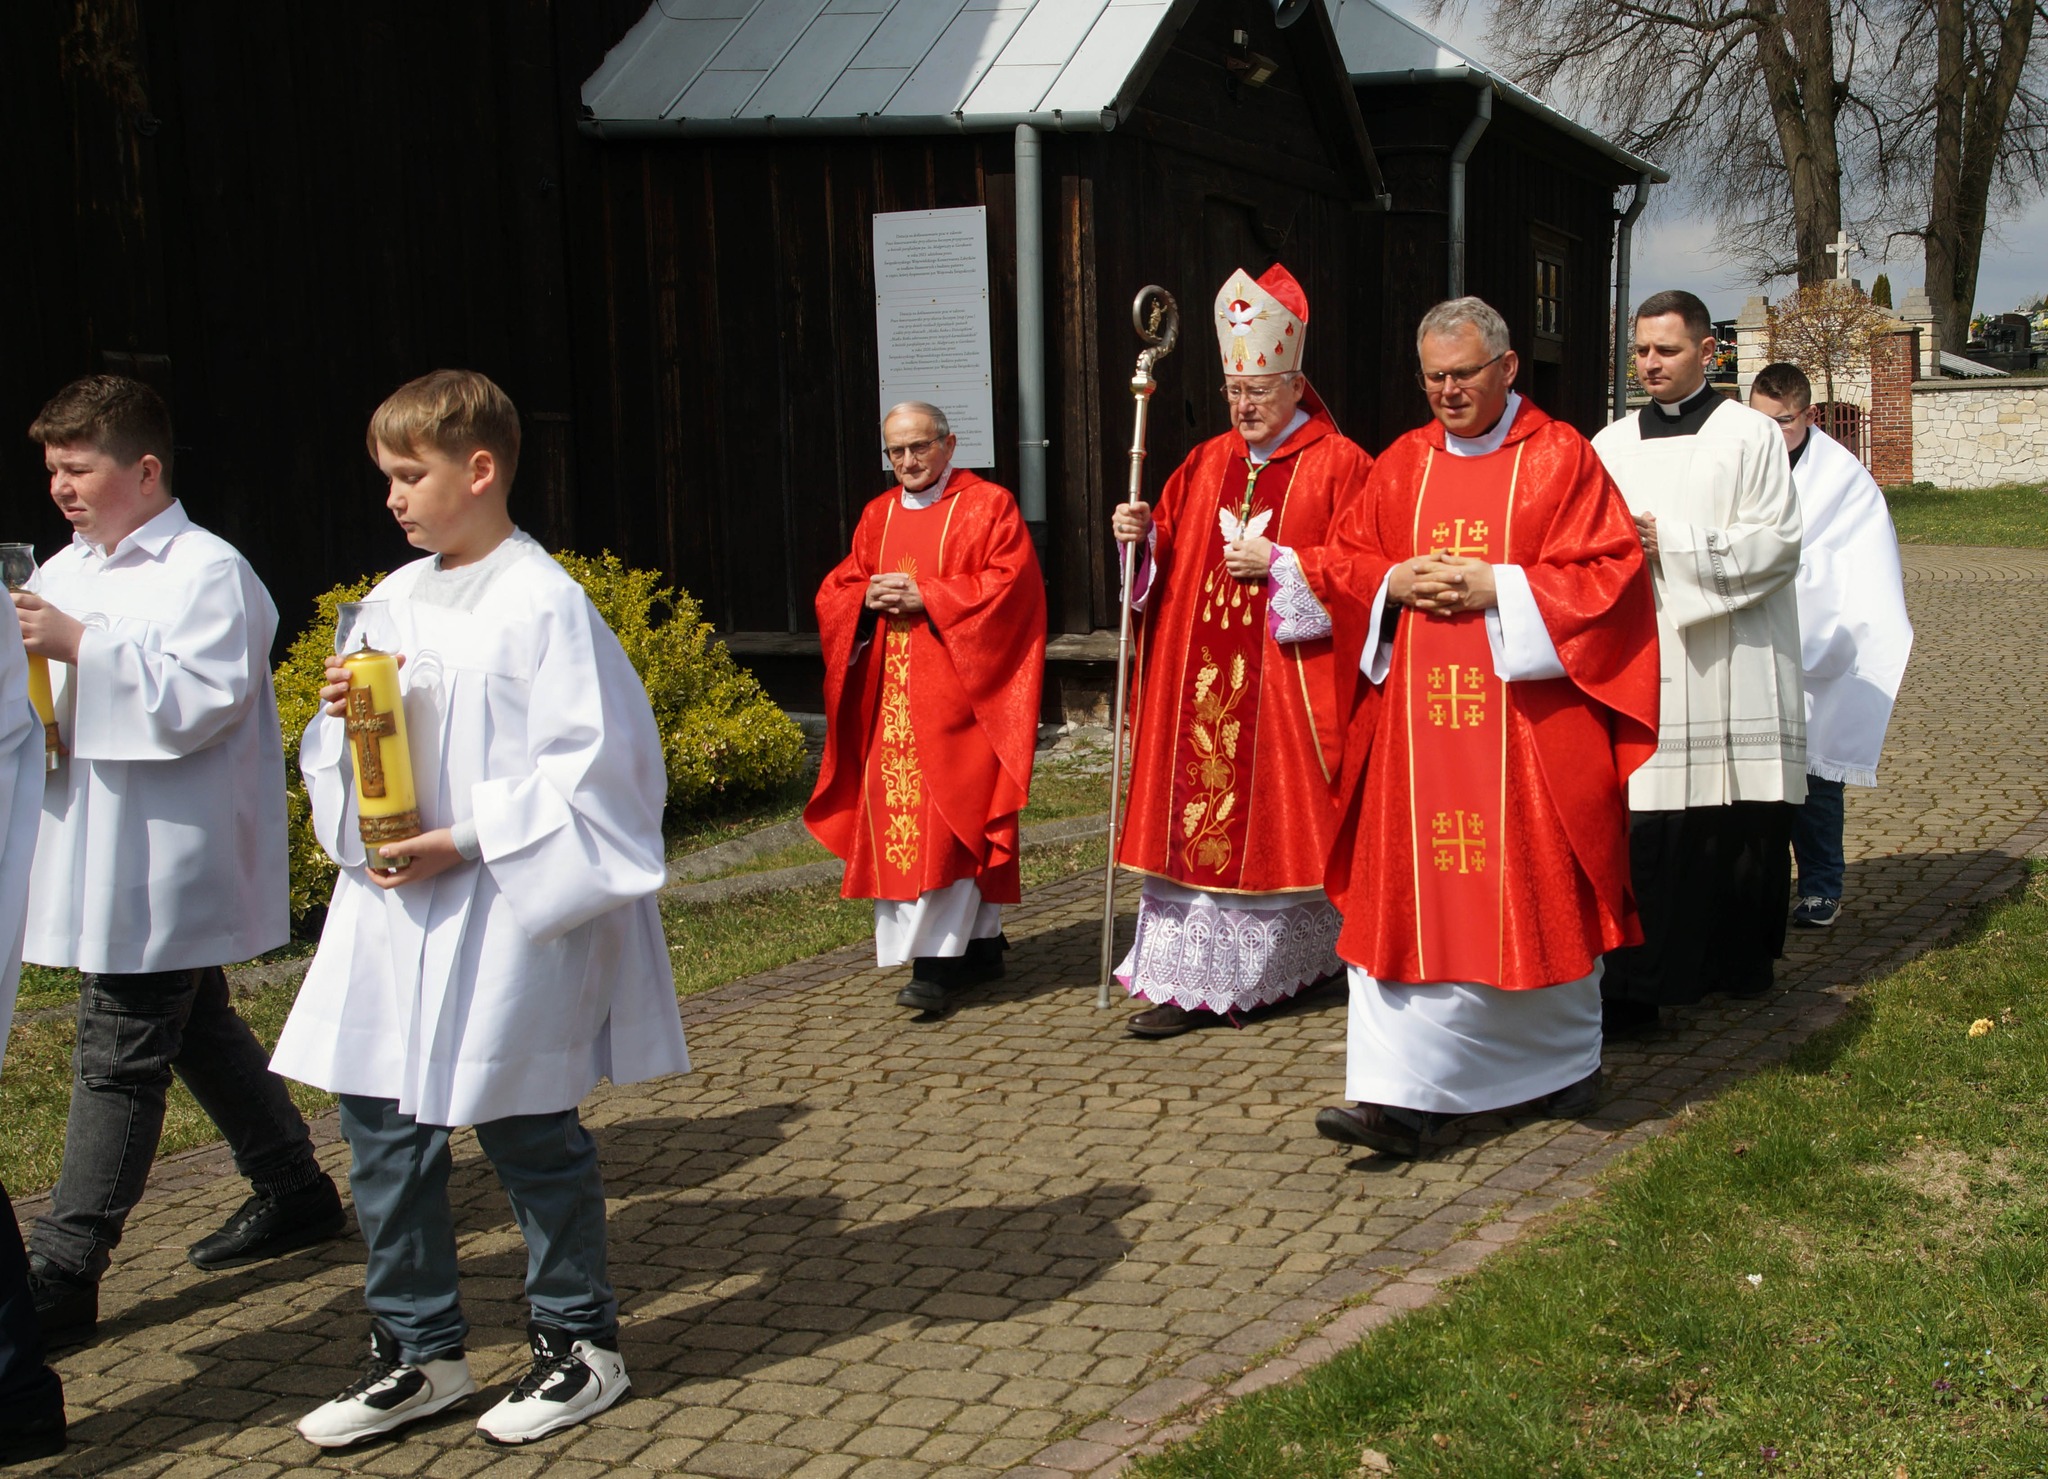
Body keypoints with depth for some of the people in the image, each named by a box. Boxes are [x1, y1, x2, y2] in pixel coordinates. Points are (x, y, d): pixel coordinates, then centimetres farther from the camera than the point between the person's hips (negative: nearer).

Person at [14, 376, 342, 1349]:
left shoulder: (209, 574, -13)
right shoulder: (66, 572, 13)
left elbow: (198, 701, -24)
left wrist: (79, 645, -27)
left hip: (165, 862, -9)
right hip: (98, 856, 9)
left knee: (117, 1058, -5)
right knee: (198, 1031, 18)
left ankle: (61, 1275, 0)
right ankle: (294, 1191, 32)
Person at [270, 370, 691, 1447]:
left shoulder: (545, 603, -12)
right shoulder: (393, 601, 11)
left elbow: (590, 765, -16)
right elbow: (341, 760, 18)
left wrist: (466, 843, -18)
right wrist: (342, 719, -4)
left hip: (506, 915, -7)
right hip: (391, 909, 7)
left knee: (526, 1132, 4)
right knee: (382, 1127, 10)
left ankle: (578, 1343, 22)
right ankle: (418, 1354, 25)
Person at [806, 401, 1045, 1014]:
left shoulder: (989, 506, 0)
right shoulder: (877, 516, 17)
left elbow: (1008, 586, -11)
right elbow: (834, 592, 16)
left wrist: (925, 597, -16)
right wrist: (870, 596, -6)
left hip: (956, 688, -6)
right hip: (890, 695, 6)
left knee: (952, 813, -12)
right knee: (896, 808, 5)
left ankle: (936, 961, -14)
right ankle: (981, 946, 15)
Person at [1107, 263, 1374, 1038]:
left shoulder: (1337, 464, -3)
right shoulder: (1208, 462, 14)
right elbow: (1170, 554, 16)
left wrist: (1278, 563, -16)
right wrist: (1144, 533, -5)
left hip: (1290, 676, -5)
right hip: (1202, 675, 5)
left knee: (1280, 815, 1)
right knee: (1192, 812, 0)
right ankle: (1193, 981, 2)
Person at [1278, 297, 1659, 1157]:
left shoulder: (1561, 459, 0)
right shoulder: (1402, 465, 12)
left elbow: (1611, 571, -6)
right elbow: (1338, 566, 14)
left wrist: (1497, 587, -15)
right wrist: (1396, 583, -7)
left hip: (1527, 719, -3)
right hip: (1416, 717, 3)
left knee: (1536, 889, 6)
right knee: (1409, 892, -2)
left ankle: (1566, 1062, 28)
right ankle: (1402, 1096, -2)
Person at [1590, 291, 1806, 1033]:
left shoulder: (1750, 435, 3)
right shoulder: (1612, 445, 13)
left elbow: (1777, 545, -5)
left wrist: (1672, 545, -12)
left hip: (1731, 668, -2)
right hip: (1640, 661, 2)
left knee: (1741, 824, 2)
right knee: (1644, 828, -5)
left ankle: (1738, 959, 19)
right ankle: (1634, 987, -3)